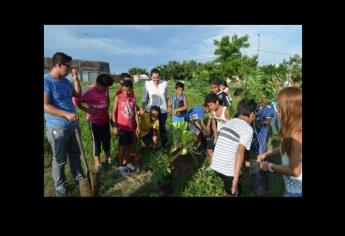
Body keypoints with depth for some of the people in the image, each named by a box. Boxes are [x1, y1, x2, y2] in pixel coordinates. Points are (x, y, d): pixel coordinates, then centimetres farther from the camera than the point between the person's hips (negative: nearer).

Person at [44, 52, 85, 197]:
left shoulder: (65, 81, 7)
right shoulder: (47, 82, -16)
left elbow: (78, 94, 16)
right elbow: (45, 106, -24)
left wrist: (75, 79, 3)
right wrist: (66, 114, -28)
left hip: (72, 125, 7)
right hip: (57, 128, -7)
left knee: (75, 154, 19)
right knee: (59, 159, 8)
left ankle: (79, 178, 36)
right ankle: (60, 186, 26)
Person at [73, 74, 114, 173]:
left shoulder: (106, 90, -5)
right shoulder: (88, 91, -21)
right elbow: (75, 100, -18)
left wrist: (106, 112, 6)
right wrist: (87, 110, -18)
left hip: (105, 120, 5)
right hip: (94, 121, -5)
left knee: (106, 139, 16)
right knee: (96, 141, 4)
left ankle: (108, 157, 35)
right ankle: (97, 163, 17)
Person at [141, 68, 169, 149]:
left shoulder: (164, 83, -5)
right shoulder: (147, 84, -10)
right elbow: (144, 98, -7)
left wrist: (168, 107, 14)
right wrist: (142, 109, -18)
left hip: (163, 110, 1)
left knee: (162, 128, 10)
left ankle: (165, 146, 24)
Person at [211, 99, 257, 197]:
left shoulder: (229, 122, 12)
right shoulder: (248, 129, -10)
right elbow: (240, 152, -22)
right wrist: (236, 178, -21)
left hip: (216, 164, 7)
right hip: (229, 169, -7)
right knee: (234, 193, 16)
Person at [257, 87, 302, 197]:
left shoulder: (296, 135, -29)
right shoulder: (293, 129, -1)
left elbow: (294, 171, -27)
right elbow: (286, 148, 15)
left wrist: (270, 166, -15)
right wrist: (266, 154, 11)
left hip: (296, 188, -8)